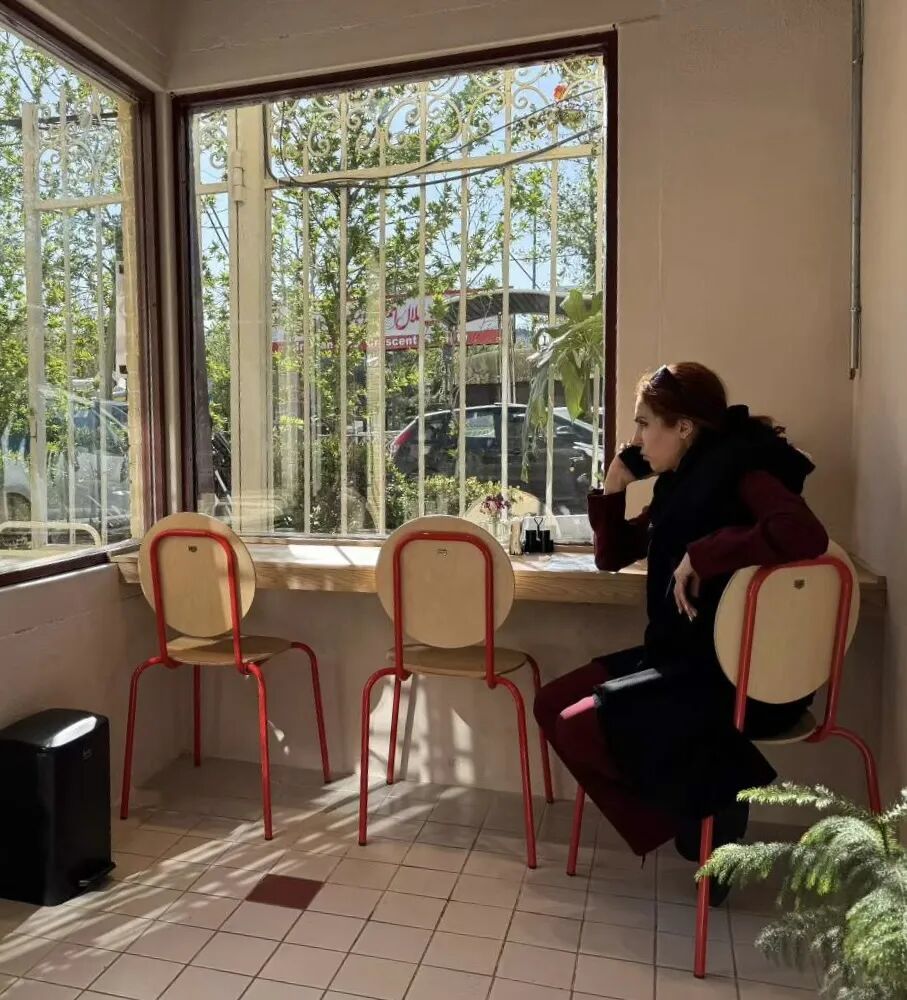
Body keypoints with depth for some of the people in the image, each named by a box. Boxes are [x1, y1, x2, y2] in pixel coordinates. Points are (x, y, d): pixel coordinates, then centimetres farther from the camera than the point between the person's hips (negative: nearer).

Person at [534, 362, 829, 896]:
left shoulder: (739, 470, -14)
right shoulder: (685, 481, 11)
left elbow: (806, 533, -35)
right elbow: (613, 556, 18)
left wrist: (702, 556, -27)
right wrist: (615, 485, 5)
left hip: (738, 671, -9)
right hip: (687, 654, 9)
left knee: (582, 728, -17)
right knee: (553, 704, 4)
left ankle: (718, 795, 2)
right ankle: (686, 817, 7)